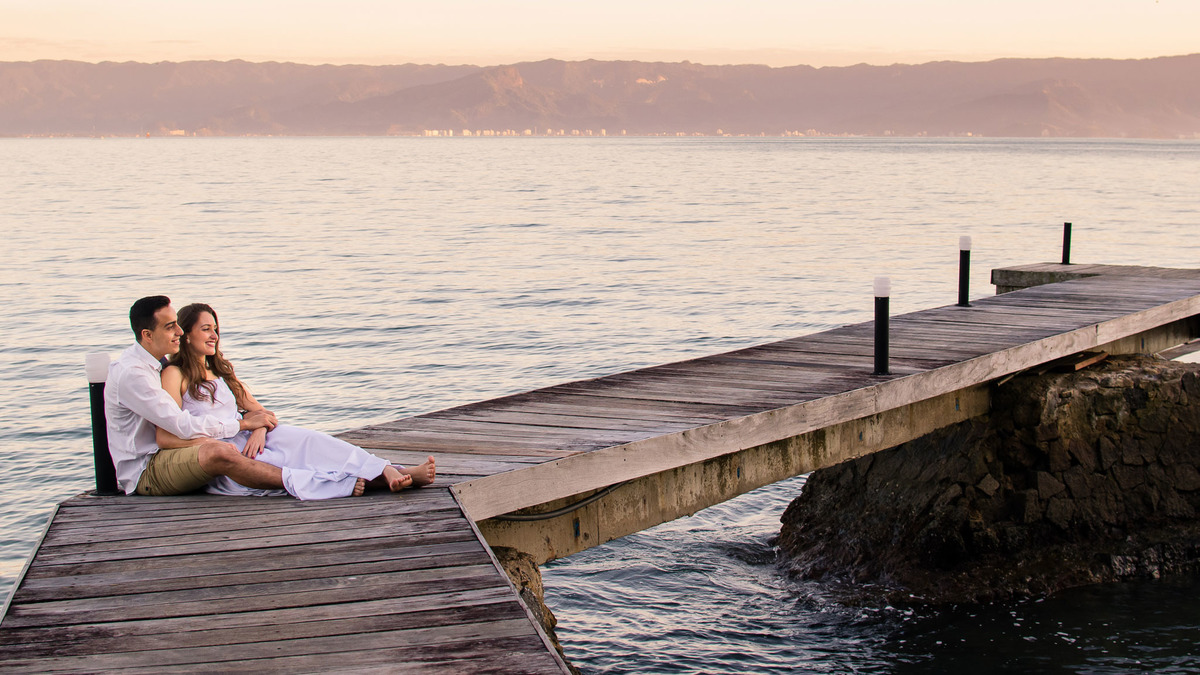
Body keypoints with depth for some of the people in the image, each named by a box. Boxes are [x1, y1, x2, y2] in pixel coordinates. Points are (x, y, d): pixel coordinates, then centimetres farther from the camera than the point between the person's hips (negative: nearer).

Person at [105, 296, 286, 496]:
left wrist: (245, 416, 1)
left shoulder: (160, 362, 12)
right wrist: (243, 423, -15)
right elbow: (183, 426, -21)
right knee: (218, 452, -32)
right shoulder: (130, 374, -18)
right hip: (143, 470, -10)